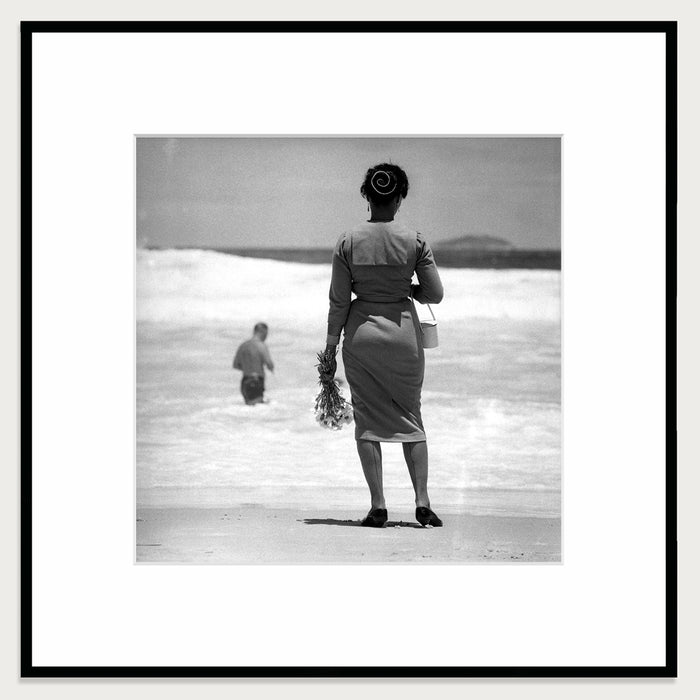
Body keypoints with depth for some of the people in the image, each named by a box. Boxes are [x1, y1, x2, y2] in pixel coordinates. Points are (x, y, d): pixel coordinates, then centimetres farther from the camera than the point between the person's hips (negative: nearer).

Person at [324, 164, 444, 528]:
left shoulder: (348, 241, -6)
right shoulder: (414, 241, -7)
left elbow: (338, 300, -3)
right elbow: (435, 294, -3)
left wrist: (331, 342, 6)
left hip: (361, 332, 0)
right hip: (403, 330, 0)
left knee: (367, 418, 6)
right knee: (410, 416, 11)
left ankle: (378, 506, 3)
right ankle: (422, 501, 4)